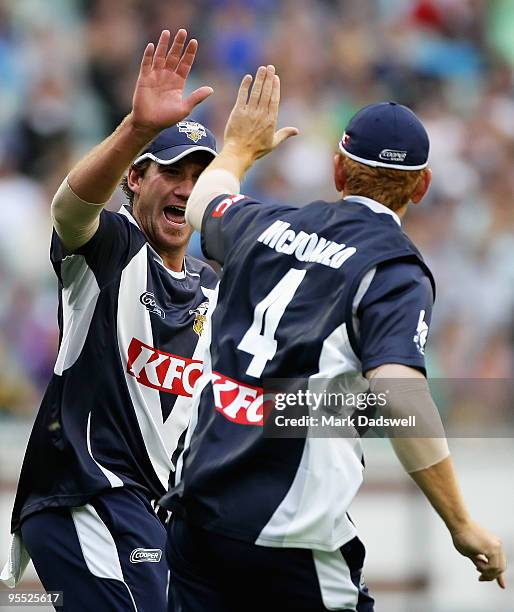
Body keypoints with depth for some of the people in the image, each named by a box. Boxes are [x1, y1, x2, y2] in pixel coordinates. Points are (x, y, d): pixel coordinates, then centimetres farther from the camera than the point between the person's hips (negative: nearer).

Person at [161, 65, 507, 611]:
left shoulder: (265, 225, 12)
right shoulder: (396, 271, -5)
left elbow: (205, 205, 37)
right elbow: (400, 397, -19)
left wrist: (240, 147, 57)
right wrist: (461, 527, -17)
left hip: (195, 509, 6)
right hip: (288, 538, -6)